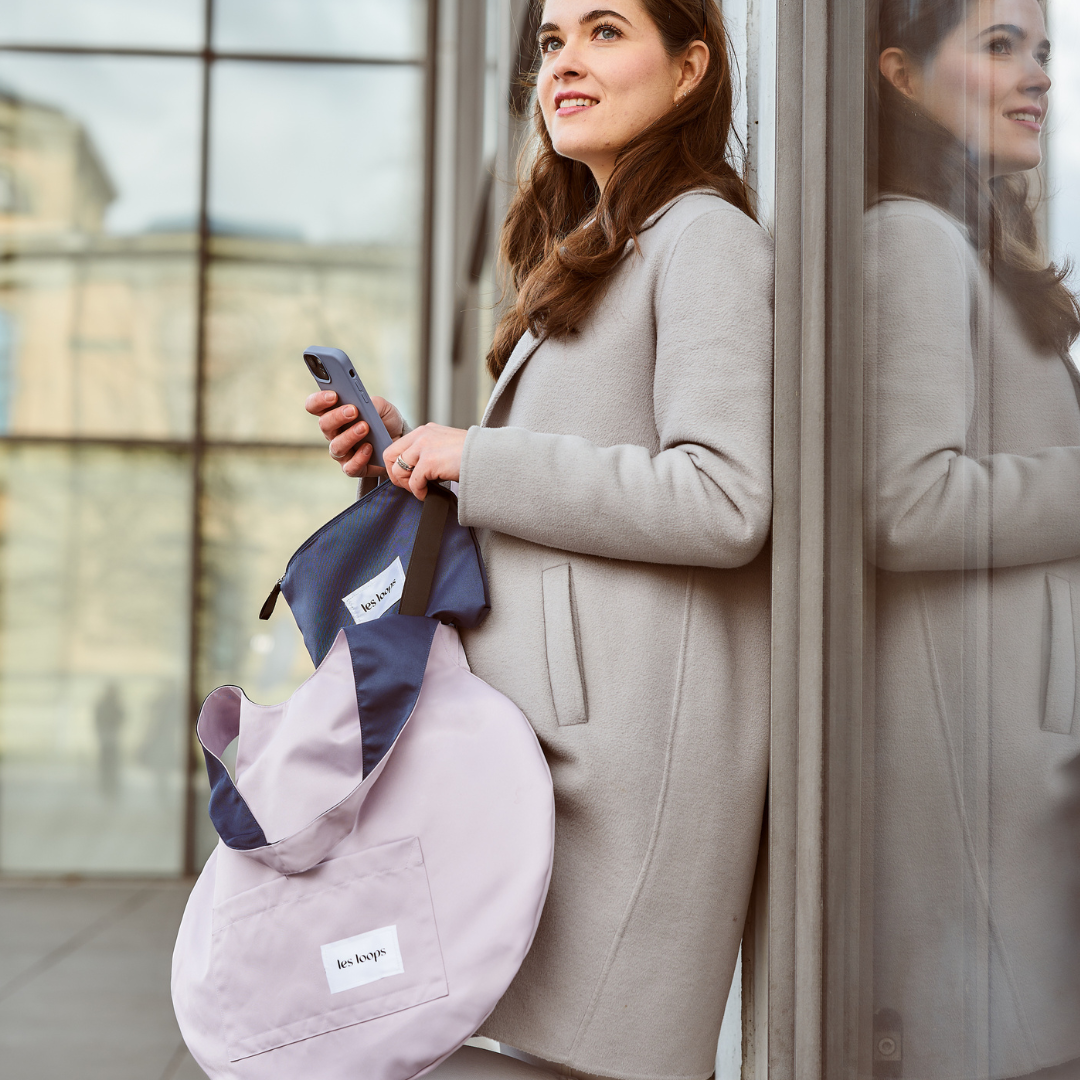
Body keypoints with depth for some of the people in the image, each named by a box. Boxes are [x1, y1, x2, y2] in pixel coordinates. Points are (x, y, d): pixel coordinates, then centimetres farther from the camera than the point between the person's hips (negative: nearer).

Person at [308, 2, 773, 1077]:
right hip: (539, 737, 9)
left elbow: (723, 502, -18)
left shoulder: (706, 236, -5)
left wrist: (480, 460, -13)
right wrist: (405, 458, 10)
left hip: (628, 735, -9)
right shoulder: (590, 260, 25)